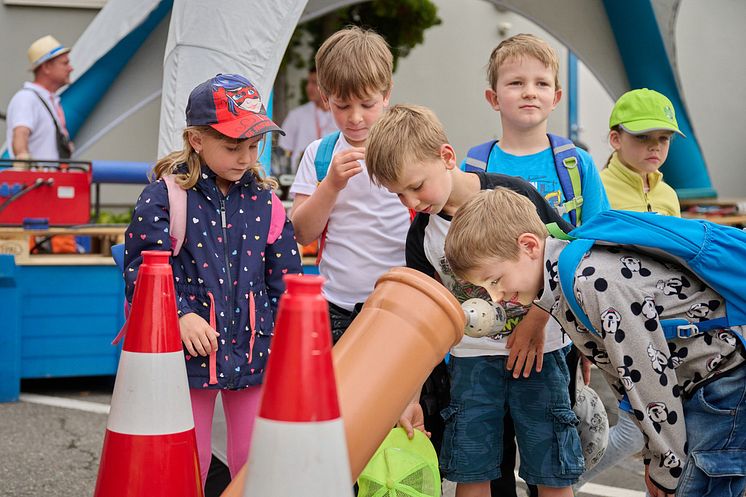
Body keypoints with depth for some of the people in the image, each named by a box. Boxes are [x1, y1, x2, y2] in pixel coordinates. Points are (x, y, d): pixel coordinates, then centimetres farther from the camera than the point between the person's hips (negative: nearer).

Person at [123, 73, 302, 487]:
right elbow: (140, 267, -11)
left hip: (254, 349, 3)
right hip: (190, 353, -3)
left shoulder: (263, 199, 4)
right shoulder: (164, 196, -8)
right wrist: (181, 315, -21)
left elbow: (285, 277, 8)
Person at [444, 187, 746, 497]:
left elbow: (649, 374, -23)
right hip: (696, 389, 10)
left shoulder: (595, 282, -27)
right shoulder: (561, 284, 5)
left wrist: (667, 467, -12)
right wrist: (654, 456, 11)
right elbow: (621, 372, 11)